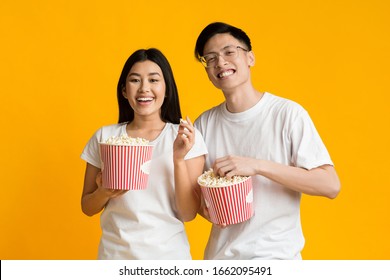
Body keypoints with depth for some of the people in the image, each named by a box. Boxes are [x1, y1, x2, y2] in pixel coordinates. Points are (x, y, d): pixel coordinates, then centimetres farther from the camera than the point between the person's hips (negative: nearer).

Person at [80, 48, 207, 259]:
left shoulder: (186, 137, -6)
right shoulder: (104, 137, -2)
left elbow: (188, 213, -9)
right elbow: (87, 207, 5)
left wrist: (179, 159, -20)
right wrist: (104, 192, -15)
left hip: (169, 252, -1)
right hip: (115, 252, 1)